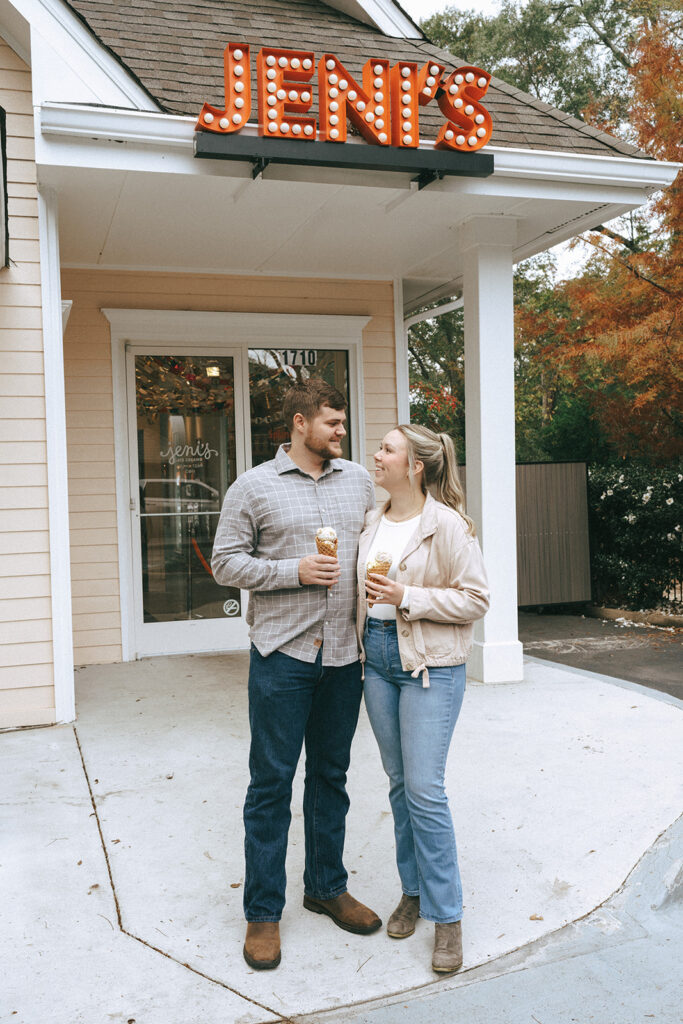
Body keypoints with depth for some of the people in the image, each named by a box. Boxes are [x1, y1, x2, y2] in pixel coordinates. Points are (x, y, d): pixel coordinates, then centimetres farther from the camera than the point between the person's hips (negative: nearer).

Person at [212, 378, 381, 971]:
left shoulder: (359, 481, 10)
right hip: (282, 655, -4)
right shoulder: (254, 487, -2)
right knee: (272, 782, 3)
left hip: (345, 655, 4)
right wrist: (294, 571, -14)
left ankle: (327, 887, 32)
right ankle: (263, 911, 17)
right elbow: (226, 562, -3)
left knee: (331, 776, 16)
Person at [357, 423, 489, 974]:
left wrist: (407, 597, -19)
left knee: (425, 789, -6)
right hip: (378, 660, 6)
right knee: (399, 783, 14)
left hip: (431, 665, -6)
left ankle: (447, 917, 10)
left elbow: (475, 598, -13)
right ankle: (413, 891, 30)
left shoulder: (447, 524, -12)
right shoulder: (372, 522, 8)